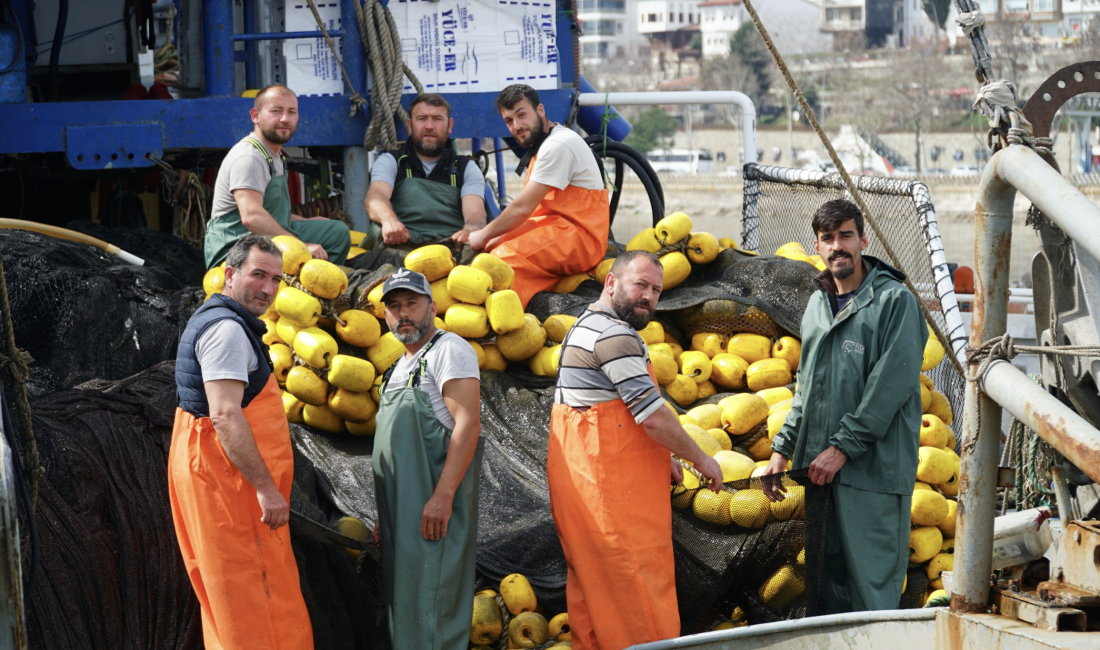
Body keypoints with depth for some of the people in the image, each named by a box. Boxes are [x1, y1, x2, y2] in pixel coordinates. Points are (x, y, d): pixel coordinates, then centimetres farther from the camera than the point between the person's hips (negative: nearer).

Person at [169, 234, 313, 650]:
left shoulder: (210, 321, 19)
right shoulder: (228, 329, -14)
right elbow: (225, 414, -23)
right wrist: (265, 487, -24)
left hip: (205, 472, 11)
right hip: (228, 479, -11)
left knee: (227, 601, 13)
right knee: (260, 607, -11)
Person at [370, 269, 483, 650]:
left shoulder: (449, 350, -6)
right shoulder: (401, 367, 22)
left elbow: (468, 425, -17)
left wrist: (443, 496, -25)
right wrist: (384, 514, 21)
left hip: (434, 506, -9)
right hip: (401, 506, 9)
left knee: (429, 603, -12)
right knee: (402, 600, 11)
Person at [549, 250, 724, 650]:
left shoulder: (585, 328, 19)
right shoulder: (615, 336, -15)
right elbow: (653, 417, -18)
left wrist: (662, 460, 18)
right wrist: (701, 460, -6)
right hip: (613, 488, -10)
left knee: (591, 582, 12)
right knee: (640, 585, -8)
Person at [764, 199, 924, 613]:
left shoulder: (894, 301, -6)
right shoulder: (817, 305, 17)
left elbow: (892, 383, -14)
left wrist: (843, 446, -15)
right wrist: (783, 446, 17)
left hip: (873, 468, -7)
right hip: (820, 468, 7)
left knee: (870, 579, -8)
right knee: (828, 573, 10)